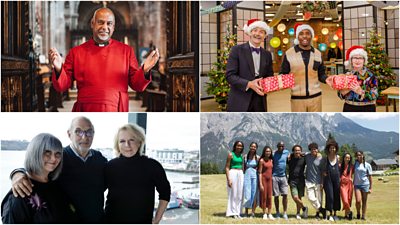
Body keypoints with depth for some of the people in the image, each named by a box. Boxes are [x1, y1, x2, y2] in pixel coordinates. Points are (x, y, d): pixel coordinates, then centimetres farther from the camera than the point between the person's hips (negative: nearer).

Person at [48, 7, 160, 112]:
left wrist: (145, 71, -13)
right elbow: (62, 85, 5)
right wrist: (58, 69, -14)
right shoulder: (76, 52, 6)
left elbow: (137, 85, 7)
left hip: (116, 115, 0)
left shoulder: (126, 51, 7)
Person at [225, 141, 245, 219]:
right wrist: (228, 179, -16)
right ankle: (233, 213, 3)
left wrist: (243, 177, 13)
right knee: (233, 194, -3)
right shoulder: (231, 154, -5)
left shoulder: (241, 156, 13)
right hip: (232, 174, -6)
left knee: (239, 195, 7)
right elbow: (227, 167, -9)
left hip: (240, 175, 6)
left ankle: (237, 213, 13)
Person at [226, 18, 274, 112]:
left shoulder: (267, 55, 13)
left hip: (260, 104, 5)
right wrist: (249, 84, -21)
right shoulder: (237, 50, -1)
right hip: (239, 103, -4)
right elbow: (229, 75, -8)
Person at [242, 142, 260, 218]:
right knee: (246, 194, 1)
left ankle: (253, 212, 4)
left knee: (254, 194, -1)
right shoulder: (245, 157, 8)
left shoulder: (258, 158, 2)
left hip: (255, 176, -2)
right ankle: (246, 212, 8)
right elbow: (244, 167, 12)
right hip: (247, 175, 2)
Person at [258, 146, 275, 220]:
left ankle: (269, 214, 9)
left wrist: (272, 180, 7)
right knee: (264, 196, 1)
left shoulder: (271, 160, 10)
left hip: (270, 179, 5)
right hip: (263, 179, -5)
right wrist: (260, 184, -13)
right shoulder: (262, 160, -6)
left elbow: (271, 171, 14)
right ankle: (264, 214, 9)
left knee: (269, 197, 5)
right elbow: (260, 172, -8)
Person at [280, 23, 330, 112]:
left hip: (315, 97, 3)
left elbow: (321, 75, 11)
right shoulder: (289, 54, -4)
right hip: (297, 98, -3)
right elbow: (283, 75, 2)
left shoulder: (318, 54, 6)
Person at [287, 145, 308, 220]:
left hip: (301, 181, 1)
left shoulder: (303, 159, 3)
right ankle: (304, 207, 10)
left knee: (299, 198, 7)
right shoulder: (290, 159, 3)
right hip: (293, 181, -1)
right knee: (295, 197, -14)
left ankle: (298, 213, 22)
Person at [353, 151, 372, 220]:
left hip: (365, 185, 0)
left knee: (364, 202, 4)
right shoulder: (355, 164, 6)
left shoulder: (367, 165, 2)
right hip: (357, 185, 0)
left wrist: (370, 188, 0)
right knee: (358, 201, -12)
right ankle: (358, 213, 13)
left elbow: (370, 177, 3)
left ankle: (363, 216, 14)